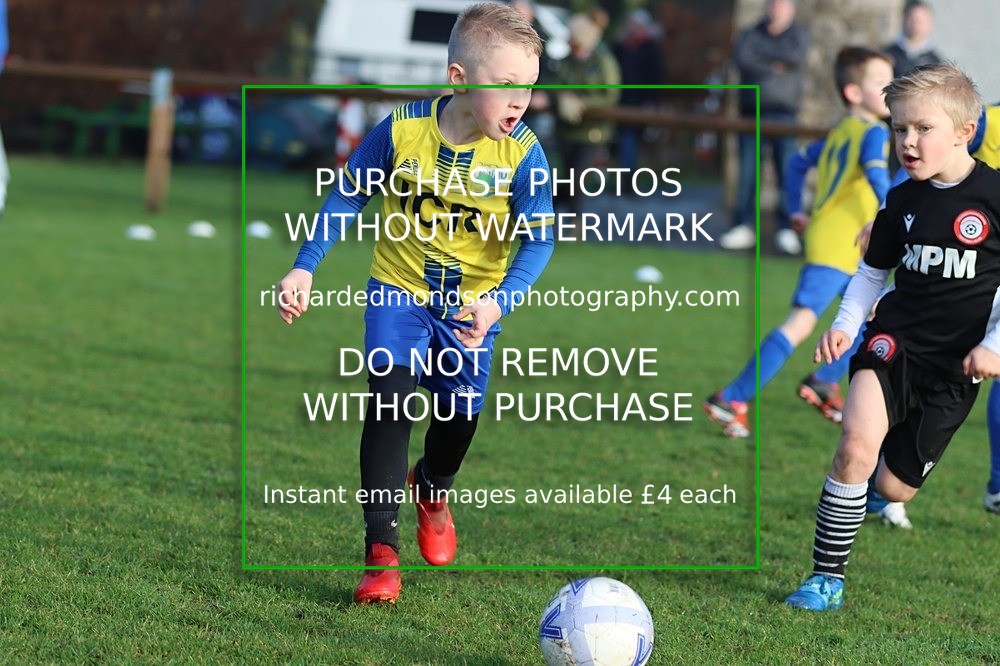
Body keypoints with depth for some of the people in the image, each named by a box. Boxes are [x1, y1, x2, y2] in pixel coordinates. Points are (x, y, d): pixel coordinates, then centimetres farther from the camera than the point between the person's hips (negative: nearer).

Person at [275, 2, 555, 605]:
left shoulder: (523, 154, -20)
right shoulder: (403, 130, -19)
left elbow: (539, 240, -18)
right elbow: (349, 196, -5)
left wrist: (498, 302, -34)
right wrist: (305, 268, -9)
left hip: (473, 304, 1)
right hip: (399, 289, -1)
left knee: (460, 410, 9)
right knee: (390, 401, -15)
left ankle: (433, 489, 45)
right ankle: (382, 548, -10)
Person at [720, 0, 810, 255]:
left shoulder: (799, 35, 10)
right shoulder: (752, 34, 14)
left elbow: (796, 55, -11)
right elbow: (741, 57, -6)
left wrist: (762, 50, -3)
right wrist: (773, 65, -11)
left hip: (784, 112, -1)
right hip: (752, 112, 1)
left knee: (788, 172, -7)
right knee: (747, 172, -2)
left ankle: (787, 230, -3)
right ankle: (743, 227, 2)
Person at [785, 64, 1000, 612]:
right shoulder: (903, 201, 3)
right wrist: (845, 324, 4)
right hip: (895, 338, 2)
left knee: (894, 486, 6)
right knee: (856, 445, -25)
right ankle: (827, 578, -15)